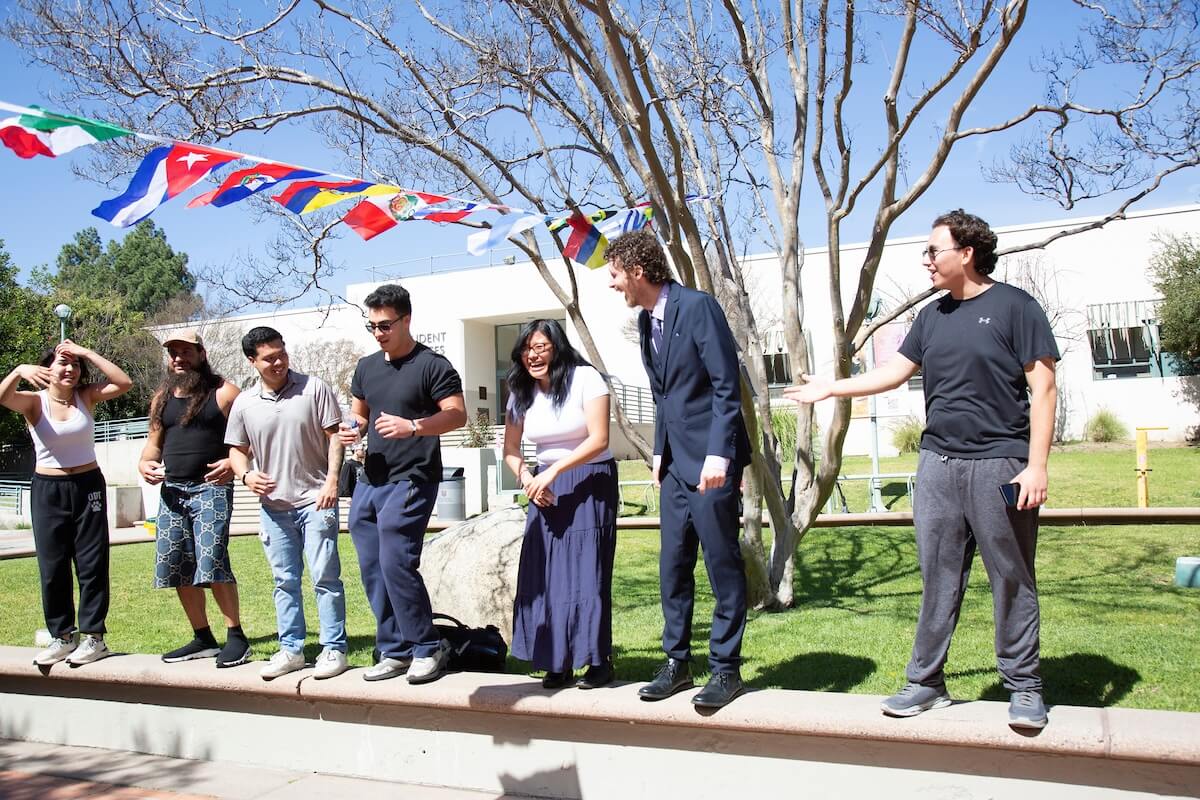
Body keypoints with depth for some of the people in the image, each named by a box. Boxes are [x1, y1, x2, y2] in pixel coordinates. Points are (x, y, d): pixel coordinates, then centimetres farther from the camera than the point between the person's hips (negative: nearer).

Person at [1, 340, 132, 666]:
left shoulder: (86, 397, 0)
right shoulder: (34, 402, -3)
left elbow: (124, 383, -14)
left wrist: (86, 353, -14)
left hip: (88, 486, 0)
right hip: (47, 490, 0)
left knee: (92, 563, 1)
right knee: (52, 567, 5)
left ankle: (94, 636, 8)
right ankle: (62, 636, 16)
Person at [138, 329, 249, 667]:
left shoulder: (223, 392, -2)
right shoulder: (162, 397, 15)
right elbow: (154, 440, 23)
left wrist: (233, 462, -21)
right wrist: (144, 463, 3)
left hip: (211, 487, -7)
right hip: (171, 489, 7)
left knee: (212, 562, -17)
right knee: (176, 567, 7)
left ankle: (236, 637, -6)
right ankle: (203, 639, 18)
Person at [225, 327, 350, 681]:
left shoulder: (314, 388, -4)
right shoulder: (244, 403, 5)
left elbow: (334, 436, -4)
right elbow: (237, 449, 14)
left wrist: (331, 481, -13)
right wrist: (245, 474, -7)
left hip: (315, 500, -4)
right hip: (274, 505, 4)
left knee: (325, 576, -2)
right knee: (285, 581, 11)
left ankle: (334, 649, 5)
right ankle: (291, 649, 21)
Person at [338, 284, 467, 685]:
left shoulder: (432, 365, -6)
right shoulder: (367, 366, 15)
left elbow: (457, 414, -12)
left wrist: (413, 426, -27)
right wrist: (352, 428, 2)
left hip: (411, 480, -7)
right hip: (370, 481, 8)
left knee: (396, 563, -15)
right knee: (372, 571, 8)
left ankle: (428, 649, 0)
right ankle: (394, 652, 19)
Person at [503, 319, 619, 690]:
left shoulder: (584, 379, -11)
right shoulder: (521, 392, 6)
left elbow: (599, 440, -18)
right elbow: (510, 448, 9)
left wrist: (552, 472, -22)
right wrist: (527, 479, -10)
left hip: (590, 482, -5)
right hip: (546, 487, 5)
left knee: (586, 571, -7)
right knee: (544, 573, -1)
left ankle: (599, 661, 5)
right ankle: (556, 661, 10)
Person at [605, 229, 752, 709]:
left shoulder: (698, 306, -13)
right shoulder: (646, 321, 12)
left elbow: (727, 386, -16)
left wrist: (718, 454, -22)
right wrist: (660, 451, 13)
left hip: (711, 460, -8)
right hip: (676, 462, 8)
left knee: (722, 563, 0)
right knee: (673, 565, 11)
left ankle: (726, 668, 11)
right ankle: (677, 662, 22)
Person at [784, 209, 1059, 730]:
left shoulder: (1014, 306, -3)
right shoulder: (933, 316, 14)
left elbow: (1042, 388, -6)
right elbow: (895, 372, 20)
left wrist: (1036, 466, -12)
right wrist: (829, 389, 17)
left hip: (999, 464, -5)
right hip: (938, 462, 5)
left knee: (1012, 579, 2)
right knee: (938, 578, 8)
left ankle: (1024, 687, 15)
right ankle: (927, 682, 16)